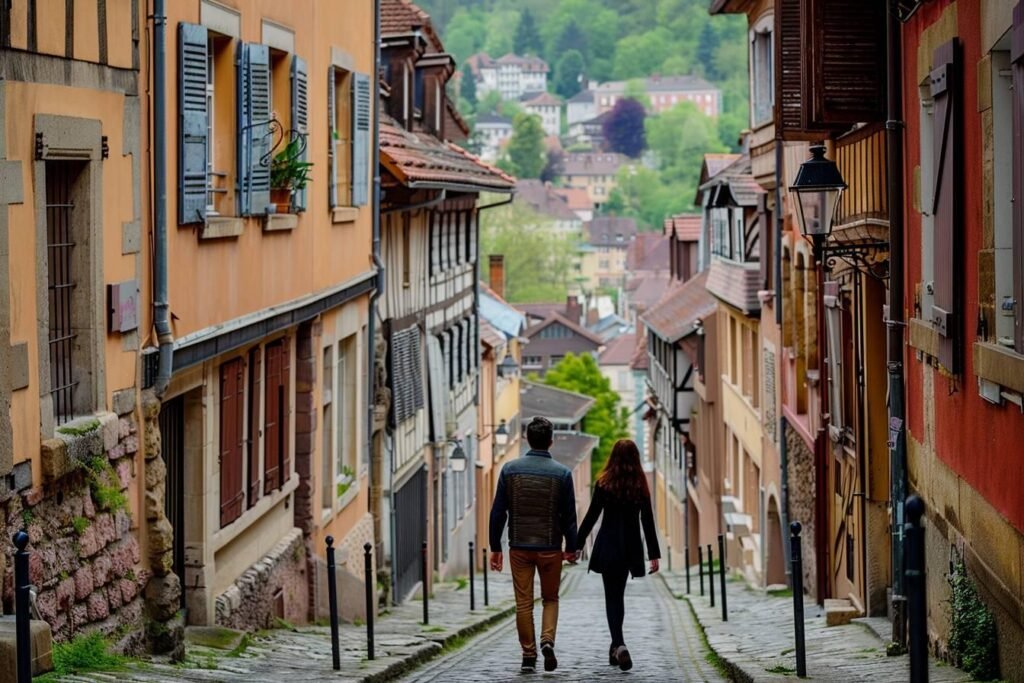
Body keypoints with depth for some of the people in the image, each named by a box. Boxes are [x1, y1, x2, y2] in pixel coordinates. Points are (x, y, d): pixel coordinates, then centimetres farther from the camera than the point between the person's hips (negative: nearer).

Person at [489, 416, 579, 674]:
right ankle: (547, 640, -7)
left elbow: (498, 512, -2)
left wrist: (495, 547, 5)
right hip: (550, 547, 0)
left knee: (523, 603, 7)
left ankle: (528, 655, 7)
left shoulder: (510, 469, -2)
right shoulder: (562, 473, -5)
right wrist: (571, 547, 11)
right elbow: (569, 515, -1)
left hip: (519, 547, 0)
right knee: (550, 599, 15)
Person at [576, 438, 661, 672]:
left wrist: (576, 545, 1)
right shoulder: (640, 485, 1)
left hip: (608, 546, -3)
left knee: (612, 597, -2)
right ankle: (616, 646, 22)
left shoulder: (604, 483, -6)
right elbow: (647, 521, 1)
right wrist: (654, 554, 4)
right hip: (631, 547, 3)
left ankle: (619, 644, -22)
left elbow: (592, 516, -6)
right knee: (619, 595, 17)